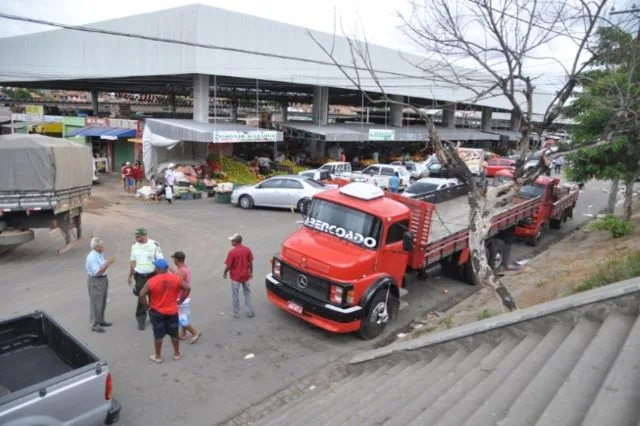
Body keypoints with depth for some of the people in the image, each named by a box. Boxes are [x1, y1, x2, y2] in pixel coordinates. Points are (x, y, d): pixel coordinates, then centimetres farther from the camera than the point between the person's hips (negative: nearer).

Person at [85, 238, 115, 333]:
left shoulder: (100, 253, 5)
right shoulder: (92, 257, -23)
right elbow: (98, 272, -26)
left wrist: (108, 262, 3)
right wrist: (107, 263, -28)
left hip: (103, 279, 10)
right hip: (95, 281, -9)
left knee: (102, 302, 19)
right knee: (95, 303, -2)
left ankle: (100, 320, 33)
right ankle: (95, 325, 6)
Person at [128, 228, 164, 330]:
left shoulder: (154, 245, -10)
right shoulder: (134, 246, 3)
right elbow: (133, 262, 14)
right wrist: (130, 276, 18)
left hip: (152, 276, -2)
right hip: (140, 277, 2)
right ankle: (141, 320, 9)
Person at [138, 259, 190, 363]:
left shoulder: (151, 281, -17)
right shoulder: (176, 278, -10)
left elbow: (141, 295, -21)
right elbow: (187, 288, -11)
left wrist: (146, 306, -7)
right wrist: (180, 300, -1)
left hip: (156, 312, -2)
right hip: (172, 311, 2)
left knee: (158, 335, 12)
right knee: (174, 333, 16)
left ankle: (158, 356, 25)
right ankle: (177, 354, 30)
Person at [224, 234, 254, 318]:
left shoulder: (232, 252, -20)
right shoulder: (247, 249, -7)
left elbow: (228, 265, -15)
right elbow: (250, 262, 0)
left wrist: (225, 273, 3)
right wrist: (251, 272, 14)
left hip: (236, 276, -4)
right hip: (245, 275, 4)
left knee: (235, 295, 11)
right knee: (247, 293, 17)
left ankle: (236, 313, 23)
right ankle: (250, 311, 22)